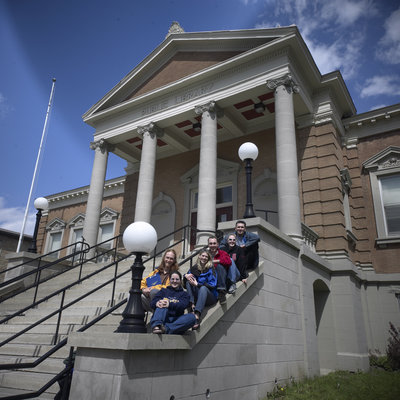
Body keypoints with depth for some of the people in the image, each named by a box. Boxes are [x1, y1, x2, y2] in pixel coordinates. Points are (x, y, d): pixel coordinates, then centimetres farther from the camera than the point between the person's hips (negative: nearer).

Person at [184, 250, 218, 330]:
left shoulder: (211, 269, -1)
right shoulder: (193, 268, 8)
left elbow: (212, 285, -12)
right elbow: (185, 284, 7)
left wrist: (197, 284, -20)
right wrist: (185, 276, -16)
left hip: (210, 296, -3)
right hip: (196, 295, 3)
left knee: (203, 288, -35)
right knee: (188, 282, -17)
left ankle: (197, 315, -52)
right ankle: (192, 305, -35)